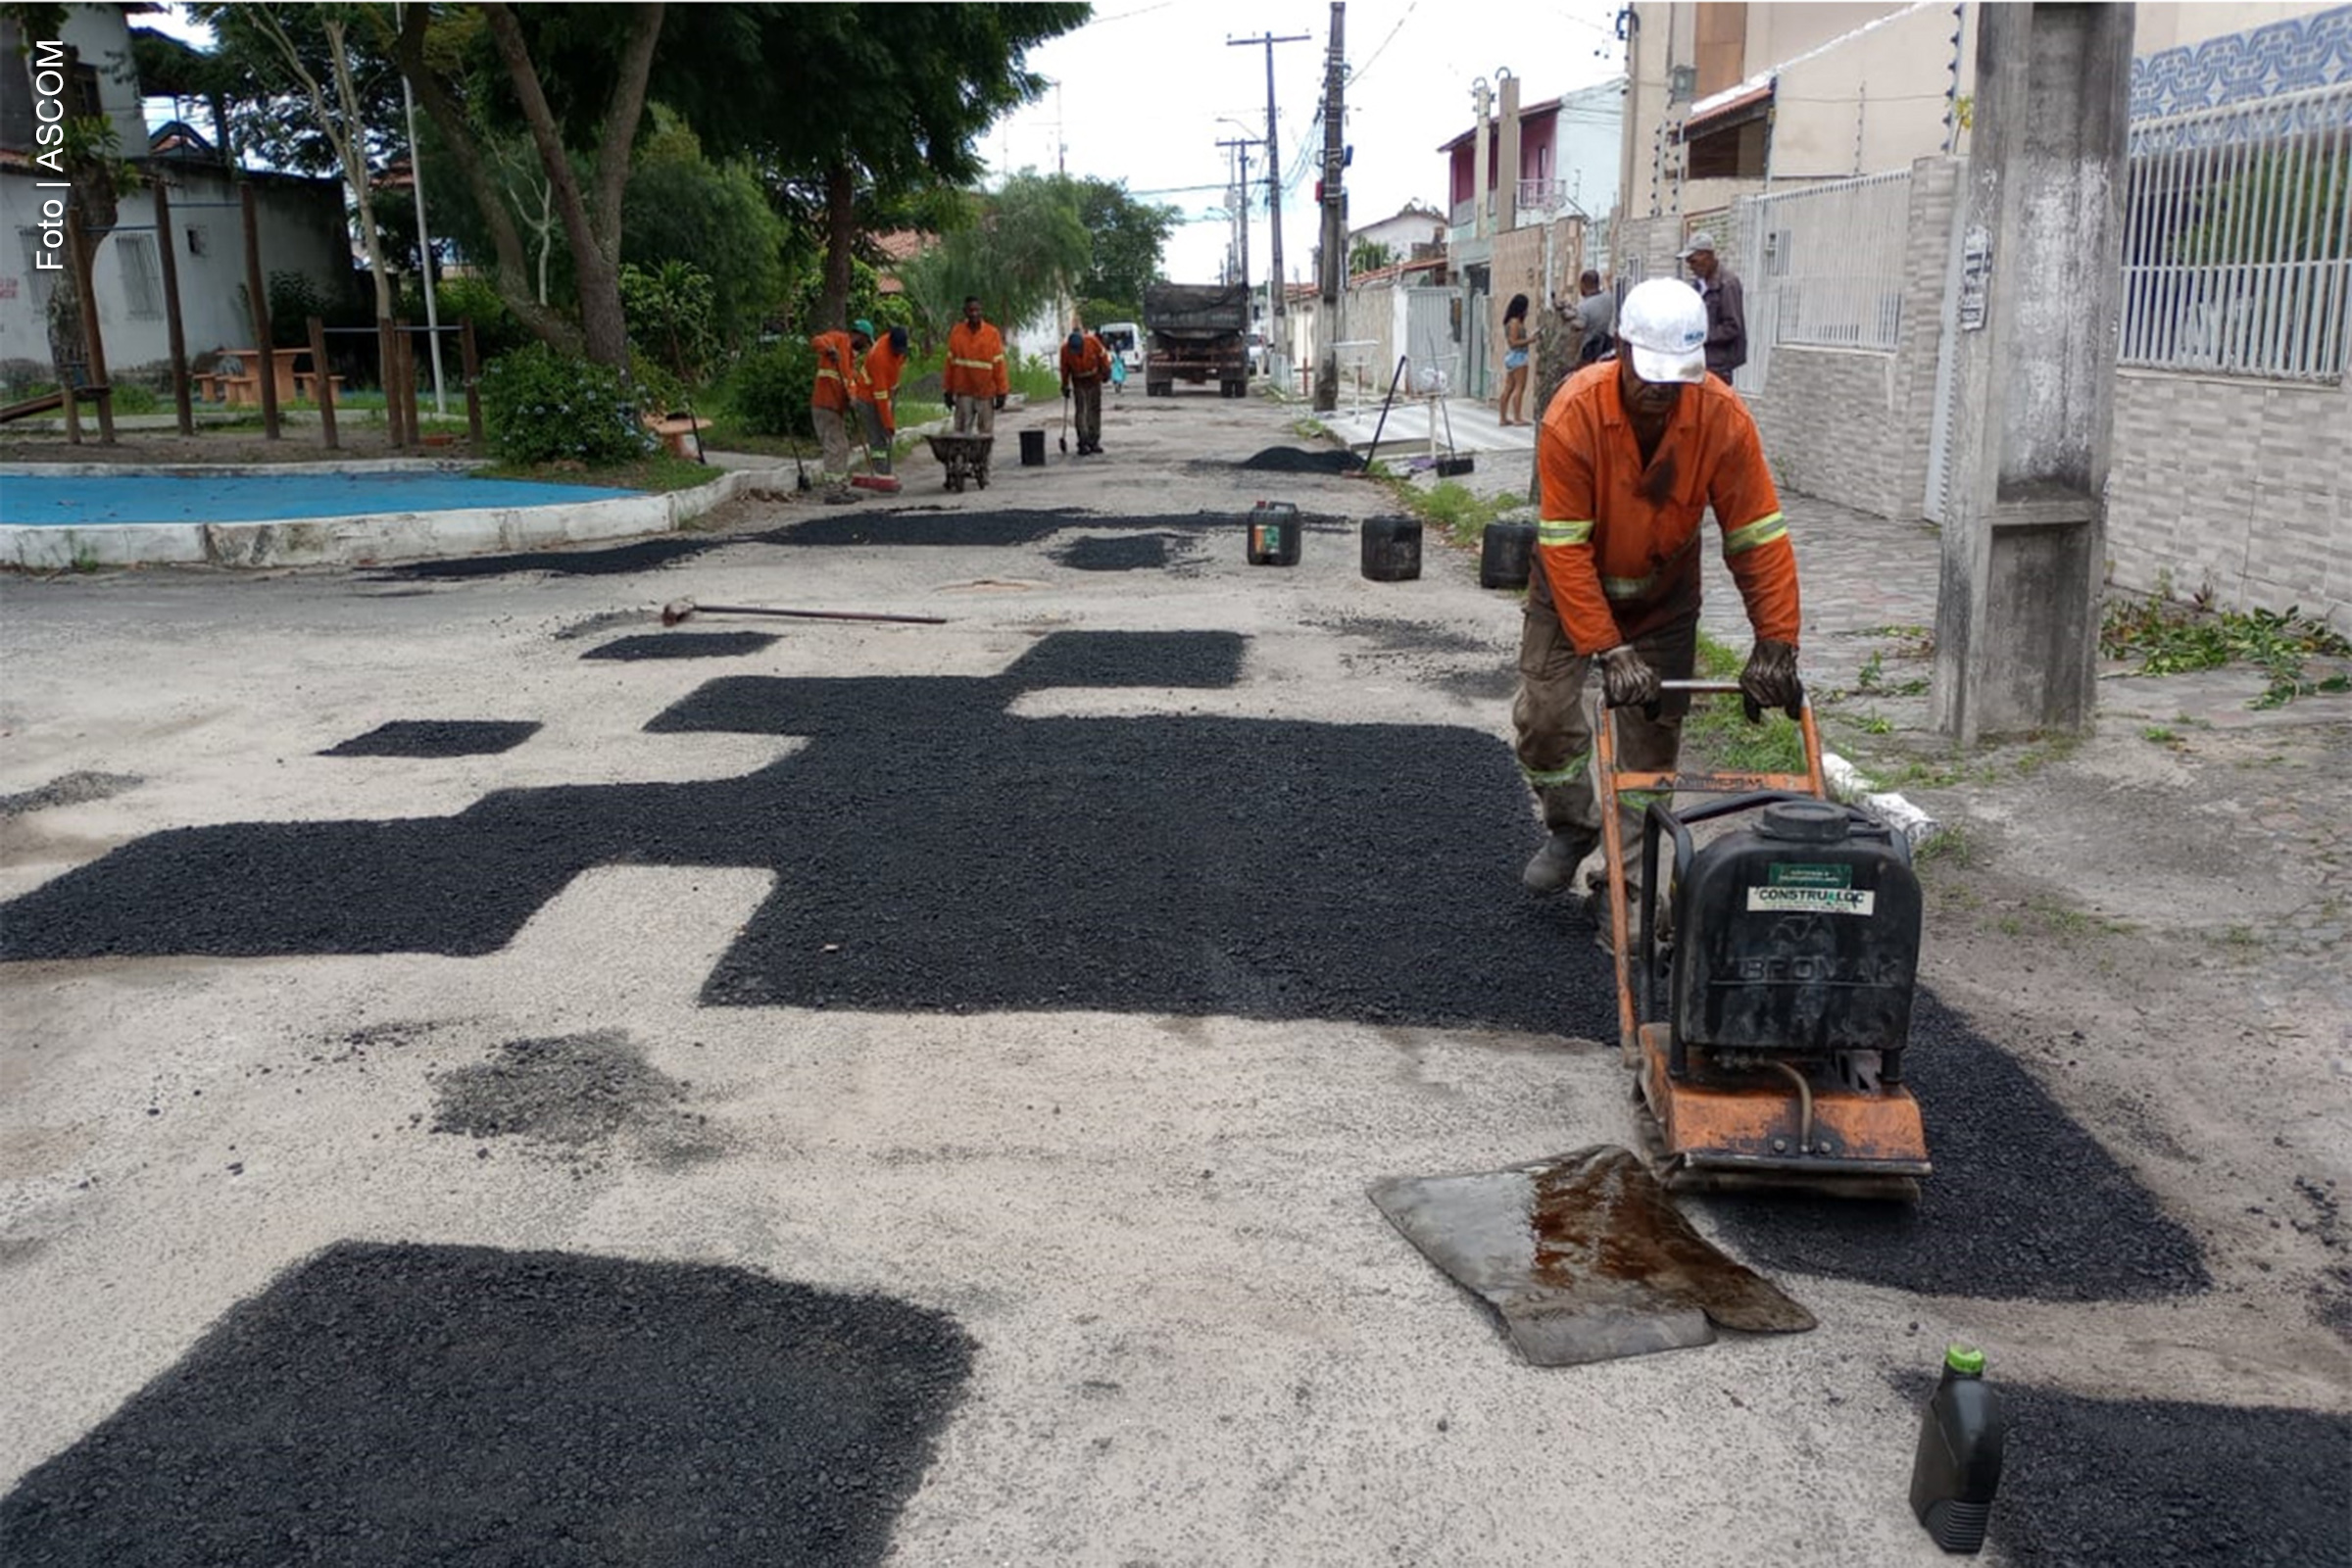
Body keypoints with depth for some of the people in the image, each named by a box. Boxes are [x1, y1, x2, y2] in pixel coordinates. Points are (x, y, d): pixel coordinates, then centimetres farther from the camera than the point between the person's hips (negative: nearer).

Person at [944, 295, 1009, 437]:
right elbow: (951, 362, 6)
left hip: (986, 393, -1)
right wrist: (949, 390, 6)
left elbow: (999, 364, -2)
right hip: (963, 392, 1)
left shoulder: (992, 333, -3)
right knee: (961, 431, -1)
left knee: (986, 433, 4)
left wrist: (1001, 392, -5)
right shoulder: (956, 332, 2)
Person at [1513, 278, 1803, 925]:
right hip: (1573, 587, -1)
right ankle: (1572, 828, 28)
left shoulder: (1723, 418, -26)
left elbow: (1759, 536, -20)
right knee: (1543, 718, -1)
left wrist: (1775, 644, -25)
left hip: (1664, 598, 1)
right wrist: (1607, 650, -34)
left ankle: (1632, 888, 13)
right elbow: (1566, 548, -29)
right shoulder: (1573, 416, -31)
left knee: (1653, 738, 2)